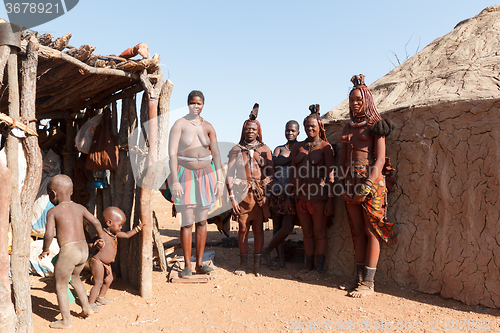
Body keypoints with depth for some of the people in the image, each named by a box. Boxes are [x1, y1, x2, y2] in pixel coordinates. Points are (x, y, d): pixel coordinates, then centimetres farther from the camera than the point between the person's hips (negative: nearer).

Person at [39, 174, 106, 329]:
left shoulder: (53, 212, -6)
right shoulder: (80, 208, 8)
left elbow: (49, 235, -15)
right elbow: (96, 222, 14)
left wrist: (45, 249, 3)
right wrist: (101, 236, 30)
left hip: (68, 252, -6)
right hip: (84, 250, 6)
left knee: (60, 286, 11)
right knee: (75, 277, 31)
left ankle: (66, 321, 17)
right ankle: (86, 307, 34)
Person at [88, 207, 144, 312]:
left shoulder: (115, 233, 2)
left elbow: (127, 235, 13)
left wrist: (138, 228, 14)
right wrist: (98, 245, -49)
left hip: (107, 263, 9)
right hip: (97, 262, -9)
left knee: (108, 280, 20)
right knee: (98, 283, -4)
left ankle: (101, 297, 40)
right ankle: (90, 303, 12)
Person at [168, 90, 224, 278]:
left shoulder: (207, 127, 7)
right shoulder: (180, 124, -3)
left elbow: (216, 154, 7)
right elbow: (172, 153, -9)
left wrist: (219, 179, 1)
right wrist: (175, 181, -17)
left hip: (206, 174, 3)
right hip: (185, 174, -3)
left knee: (202, 221, 5)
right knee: (187, 222, -5)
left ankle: (199, 264, 13)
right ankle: (187, 265, 5)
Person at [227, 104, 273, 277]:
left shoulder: (264, 149, 10)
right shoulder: (236, 150, 6)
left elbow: (270, 173, 9)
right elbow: (230, 175, 3)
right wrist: (232, 197, -5)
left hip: (259, 193, 1)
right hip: (242, 194, 0)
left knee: (258, 229, 3)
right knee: (243, 228, 3)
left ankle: (257, 264, 13)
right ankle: (243, 262, 17)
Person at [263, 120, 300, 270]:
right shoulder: (279, 149, 17)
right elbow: (275, 161, -4)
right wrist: (292, 157, -12)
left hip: (293, 194, -1)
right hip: (278, 193, 2)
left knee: (287, 228, -9)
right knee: (277, 226, 2)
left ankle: (267, 250, 10)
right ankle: (281, 259, 11)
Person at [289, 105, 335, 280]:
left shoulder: (325, 147, -3)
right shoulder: (298, 147, 12)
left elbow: (330, 174, -7)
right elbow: (293, 172, 14)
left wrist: (330, 199, -13)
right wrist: (290, 196, 11)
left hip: (318, 195, -5)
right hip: (301, 195, 5)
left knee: (319, 233, 4)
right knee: (306, 233, 13)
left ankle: (318, 268, 14)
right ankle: (308, 266, 23)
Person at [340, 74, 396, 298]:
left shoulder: (375, 126, -2)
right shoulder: (348, 128, 16)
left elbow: (380, 160, -10)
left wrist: (367, 188, -16)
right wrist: (343, 185, 3)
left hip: (370, 180, -6)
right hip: (350, 181, 6)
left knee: (372, 231, -2)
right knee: (357, 231, 9)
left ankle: (368, 283, 3)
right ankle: (359, 278, 17)